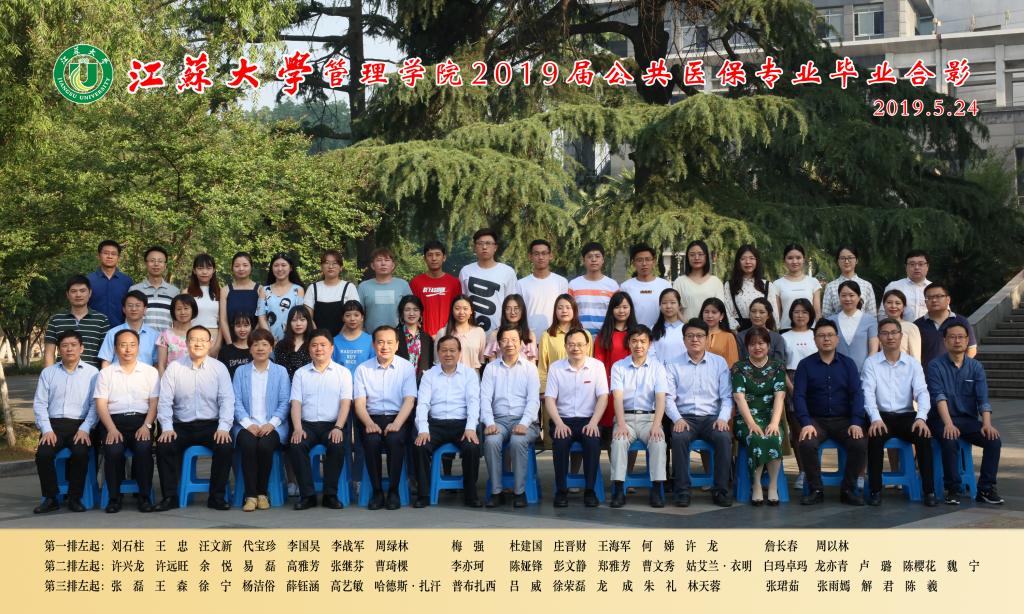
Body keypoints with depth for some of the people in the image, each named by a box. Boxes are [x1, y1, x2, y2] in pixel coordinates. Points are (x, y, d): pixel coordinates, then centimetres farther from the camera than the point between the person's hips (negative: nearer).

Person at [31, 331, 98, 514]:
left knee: (80, 453, -30)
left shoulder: (92, 373, 7)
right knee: (43, 454, -25)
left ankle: (75, 498, -12)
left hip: (80, 424, -2)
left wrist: (85, 429, -13)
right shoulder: (47, 373, 14)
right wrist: (47, 429, -6)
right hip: (54, 424, 2)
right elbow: (39, 403, 8)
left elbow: (95, 404, 0)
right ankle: (50, 498, -7)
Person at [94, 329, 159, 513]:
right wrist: (112, 429, -12)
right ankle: (114, 496, -15)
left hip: (141, 421, 0)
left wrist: (147, 426, -11)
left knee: (144, 448, -31)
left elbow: (154, 403, 6)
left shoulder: (150, 372, 14)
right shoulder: (105, 373, 13)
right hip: (113, 422, 0)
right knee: (113, 450, -31)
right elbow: (101, 405, 3)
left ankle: (144, 496, -17)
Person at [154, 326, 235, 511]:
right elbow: (165, 401, 1)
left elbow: (227, 400, -1)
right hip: (181, 426, 1)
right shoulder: (174, 368, 4)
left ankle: (217, 497, -12)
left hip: (211, 425, -1)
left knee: (226, 446, -28)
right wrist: (167, 428, -12)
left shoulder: (219, 368, 4)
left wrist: (224, 427, -15)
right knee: (163, 445, -26)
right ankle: (170, 497, -11)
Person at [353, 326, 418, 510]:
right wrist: (369, 423, -18)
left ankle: (393, 491, -18)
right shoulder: (363, 369, 9)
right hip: (372, 419, 1)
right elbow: (359, 402, 2)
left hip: (397, 418, -1)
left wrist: (396, 424, -20)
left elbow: (409, 400, -3)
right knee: (372, 440, -32)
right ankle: (376, 491, -16)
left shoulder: (407, 367, 7)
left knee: (395, 439, -33)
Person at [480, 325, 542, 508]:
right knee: (491, 440, -31)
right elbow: (485, 398, 3)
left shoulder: (530, 368, 9)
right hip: (499, 420, 1)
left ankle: (519, 491, -21)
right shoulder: (491, 368, 13)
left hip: (524, 421, -1)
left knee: (518, 441, -33)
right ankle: (496, 491, -20)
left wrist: (524, 424, -18)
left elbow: (533, 400, -1)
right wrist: (489, 423, -14)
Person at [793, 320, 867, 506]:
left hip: (843, 419, 1)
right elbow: (799, 396, -3)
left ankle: (848, 489, -6)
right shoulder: (805, 365, 4)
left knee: (860, 444, -26)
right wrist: (806, 423, -19)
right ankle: (815, 490, -12)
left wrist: (856, 422, -14)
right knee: (806, 444, -31)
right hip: (816, 420, -1)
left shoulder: (848, 364, 9)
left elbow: (857, 394, 1)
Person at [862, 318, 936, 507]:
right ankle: (875, 490, -21)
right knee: (875, 436, -33)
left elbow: (922, 392, -3)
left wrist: (921, 417, -23)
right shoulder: (871, 363, 4)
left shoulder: (913, 364, 8)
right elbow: (868, 393, -8)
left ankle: (929, 490, -19)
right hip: (881, 416, -1)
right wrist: (875, 418, -25)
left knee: (924, 436, -28)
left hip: (906, 416, 1)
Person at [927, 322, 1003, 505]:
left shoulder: (976, 367, 8)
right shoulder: (936, 366, -1)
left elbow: (983, 398, -2)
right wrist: (948, 424, -28)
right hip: (943, 419, -3)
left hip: (969, 419, 3)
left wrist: (987, 424, -19)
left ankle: (986, 489, -11)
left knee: (994, 440, -22)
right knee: (950, 441, -34)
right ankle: (952, 489, -19)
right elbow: (939, 396, -14)